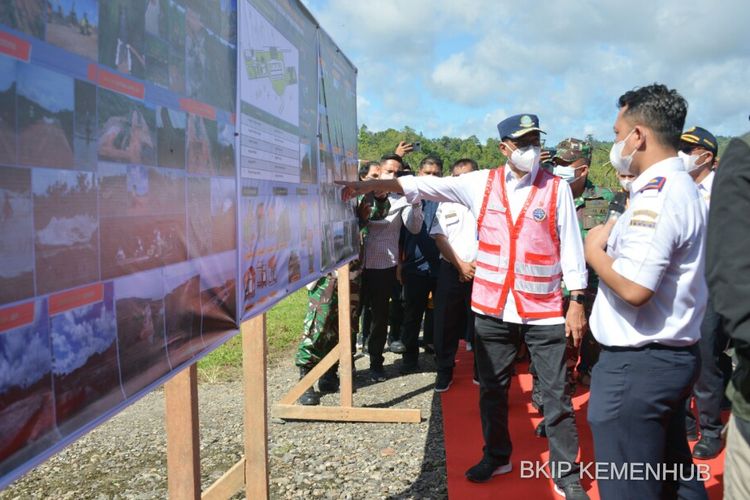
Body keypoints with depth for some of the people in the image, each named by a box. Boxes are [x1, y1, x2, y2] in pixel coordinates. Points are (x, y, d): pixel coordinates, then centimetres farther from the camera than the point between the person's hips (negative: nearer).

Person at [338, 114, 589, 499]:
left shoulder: (557, 188, -3)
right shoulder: (481, 183, 1)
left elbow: (571, 247, -2)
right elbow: (423, 186, -4)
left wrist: (577, 302, -5)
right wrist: (368, 185, -13)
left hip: (544, 310, -2)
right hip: (492, 307, 3)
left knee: (556, 394, 5)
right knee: (491, 389, 16)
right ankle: (497, 456, 36)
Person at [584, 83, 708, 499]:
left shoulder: (656, 195, -20)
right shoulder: (682, 187, 12)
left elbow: (633, 288, -28)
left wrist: (595, 252, -12)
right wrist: (615, 241, 10)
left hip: (637, 364, -10)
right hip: (673, 354, 10)